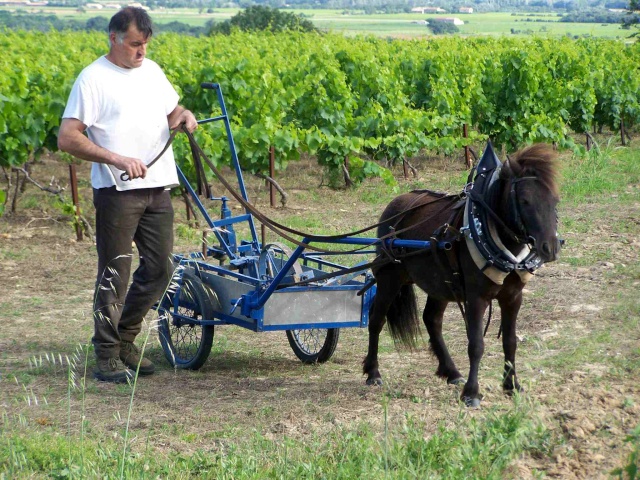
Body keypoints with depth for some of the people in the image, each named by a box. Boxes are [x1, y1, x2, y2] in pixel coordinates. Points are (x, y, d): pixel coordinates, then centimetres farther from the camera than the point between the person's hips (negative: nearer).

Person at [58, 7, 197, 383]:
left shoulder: (151, 70, 14)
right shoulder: (94, 79, -7)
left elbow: (170, 111, 28)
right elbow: (67, 138, -12)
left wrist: (184, 115, 3)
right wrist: (117, 159, -22)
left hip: (158, 188, 7)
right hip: (118, 191, -7)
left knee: (159, 271, 9)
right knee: (114, 275, -4)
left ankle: (125, 340, 26)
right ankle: (108, 358, 5)